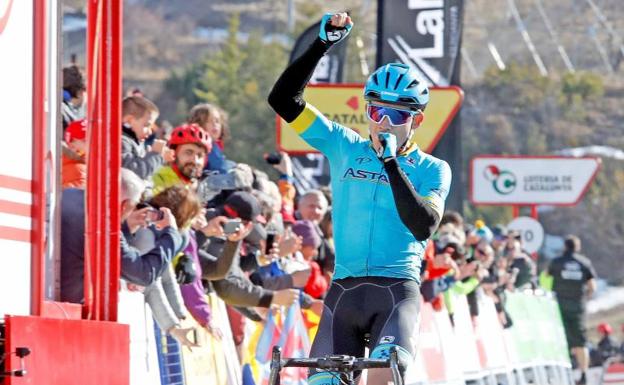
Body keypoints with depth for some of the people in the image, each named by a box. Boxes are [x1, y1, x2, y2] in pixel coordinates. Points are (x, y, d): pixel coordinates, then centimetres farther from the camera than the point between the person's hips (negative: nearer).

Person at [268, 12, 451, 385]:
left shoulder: (432, 170, 4)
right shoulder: (345, 147, 9)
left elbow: (423, 226, -13)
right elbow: (284, 99, 2)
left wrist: (391, 163, -17)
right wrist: (322, 44, -6)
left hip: (397, 288, -3)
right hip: (344, 289, 3)